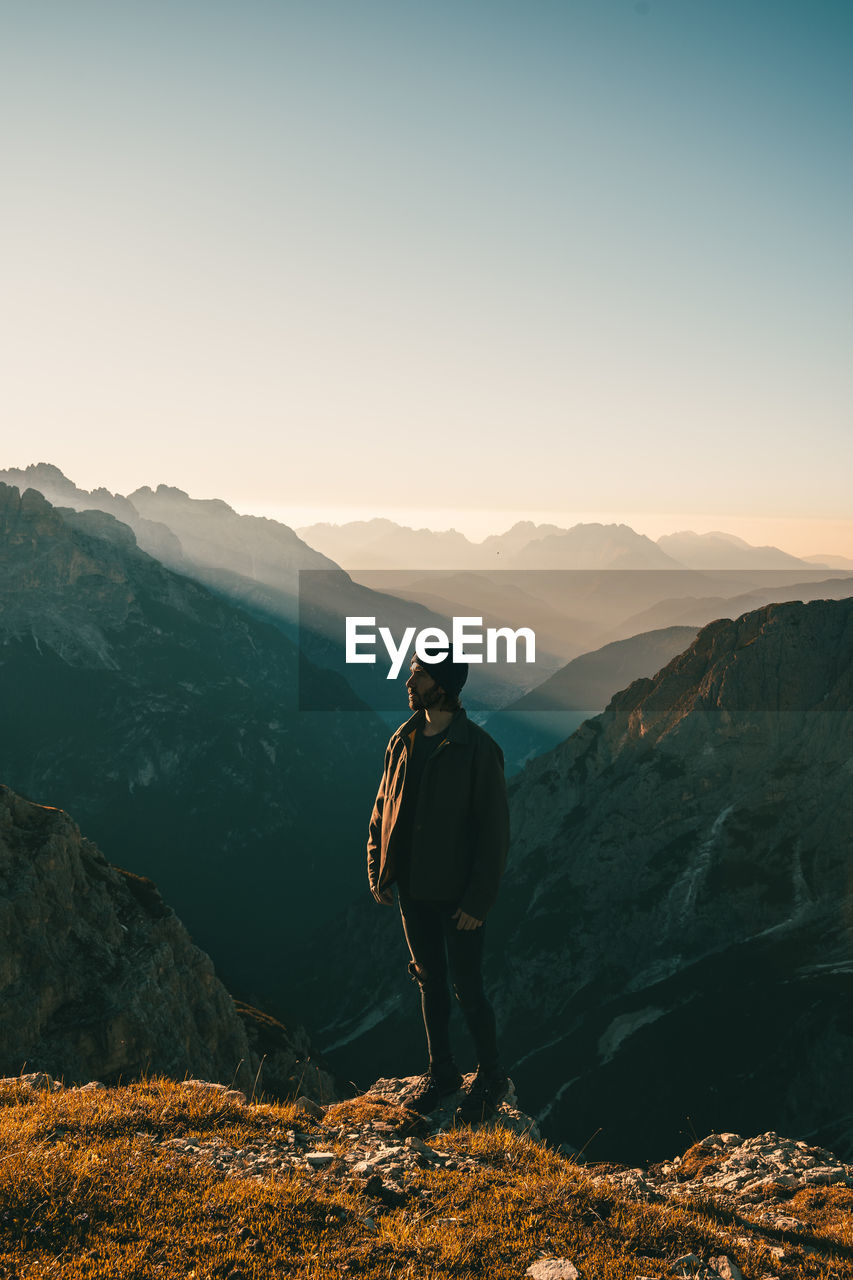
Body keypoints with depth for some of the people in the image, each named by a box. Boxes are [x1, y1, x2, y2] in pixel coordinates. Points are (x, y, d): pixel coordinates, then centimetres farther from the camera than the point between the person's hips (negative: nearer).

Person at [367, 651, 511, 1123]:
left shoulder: (477, 749, -16)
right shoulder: (403, 742, 3)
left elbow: (495, 828, -15)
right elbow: (384, 809, 12)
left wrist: (479, 900, -16)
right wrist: (379, 870, 5)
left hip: (457, 894, -6)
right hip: (412, 890, 6)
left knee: (468, 990, 4)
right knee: (431, 982, 17)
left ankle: (490, 1078, 24)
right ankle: (441, 1070, 33)